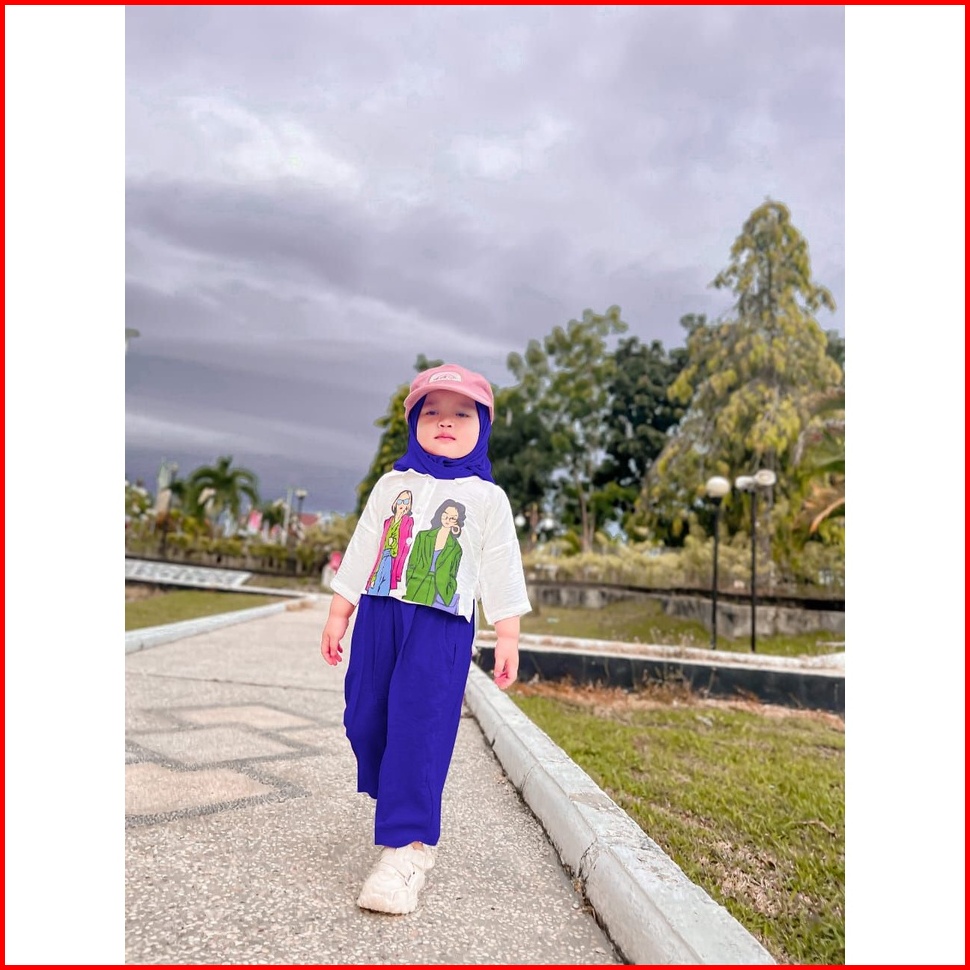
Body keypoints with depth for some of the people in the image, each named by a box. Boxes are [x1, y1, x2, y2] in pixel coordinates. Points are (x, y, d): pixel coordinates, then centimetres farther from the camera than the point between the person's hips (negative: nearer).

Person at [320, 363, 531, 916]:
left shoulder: (487, 498, 3)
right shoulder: (393, 485, 11)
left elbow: (501, 571, 2)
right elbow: (362, 551, 13)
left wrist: (508, 638, -2)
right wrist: (339, 616, 11)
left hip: (443, 627, -4)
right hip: (379, 616, 4)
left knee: (420, 730, -9)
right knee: (364, 720, 9)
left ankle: (409, 847, 0)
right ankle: (408, 809, 32)